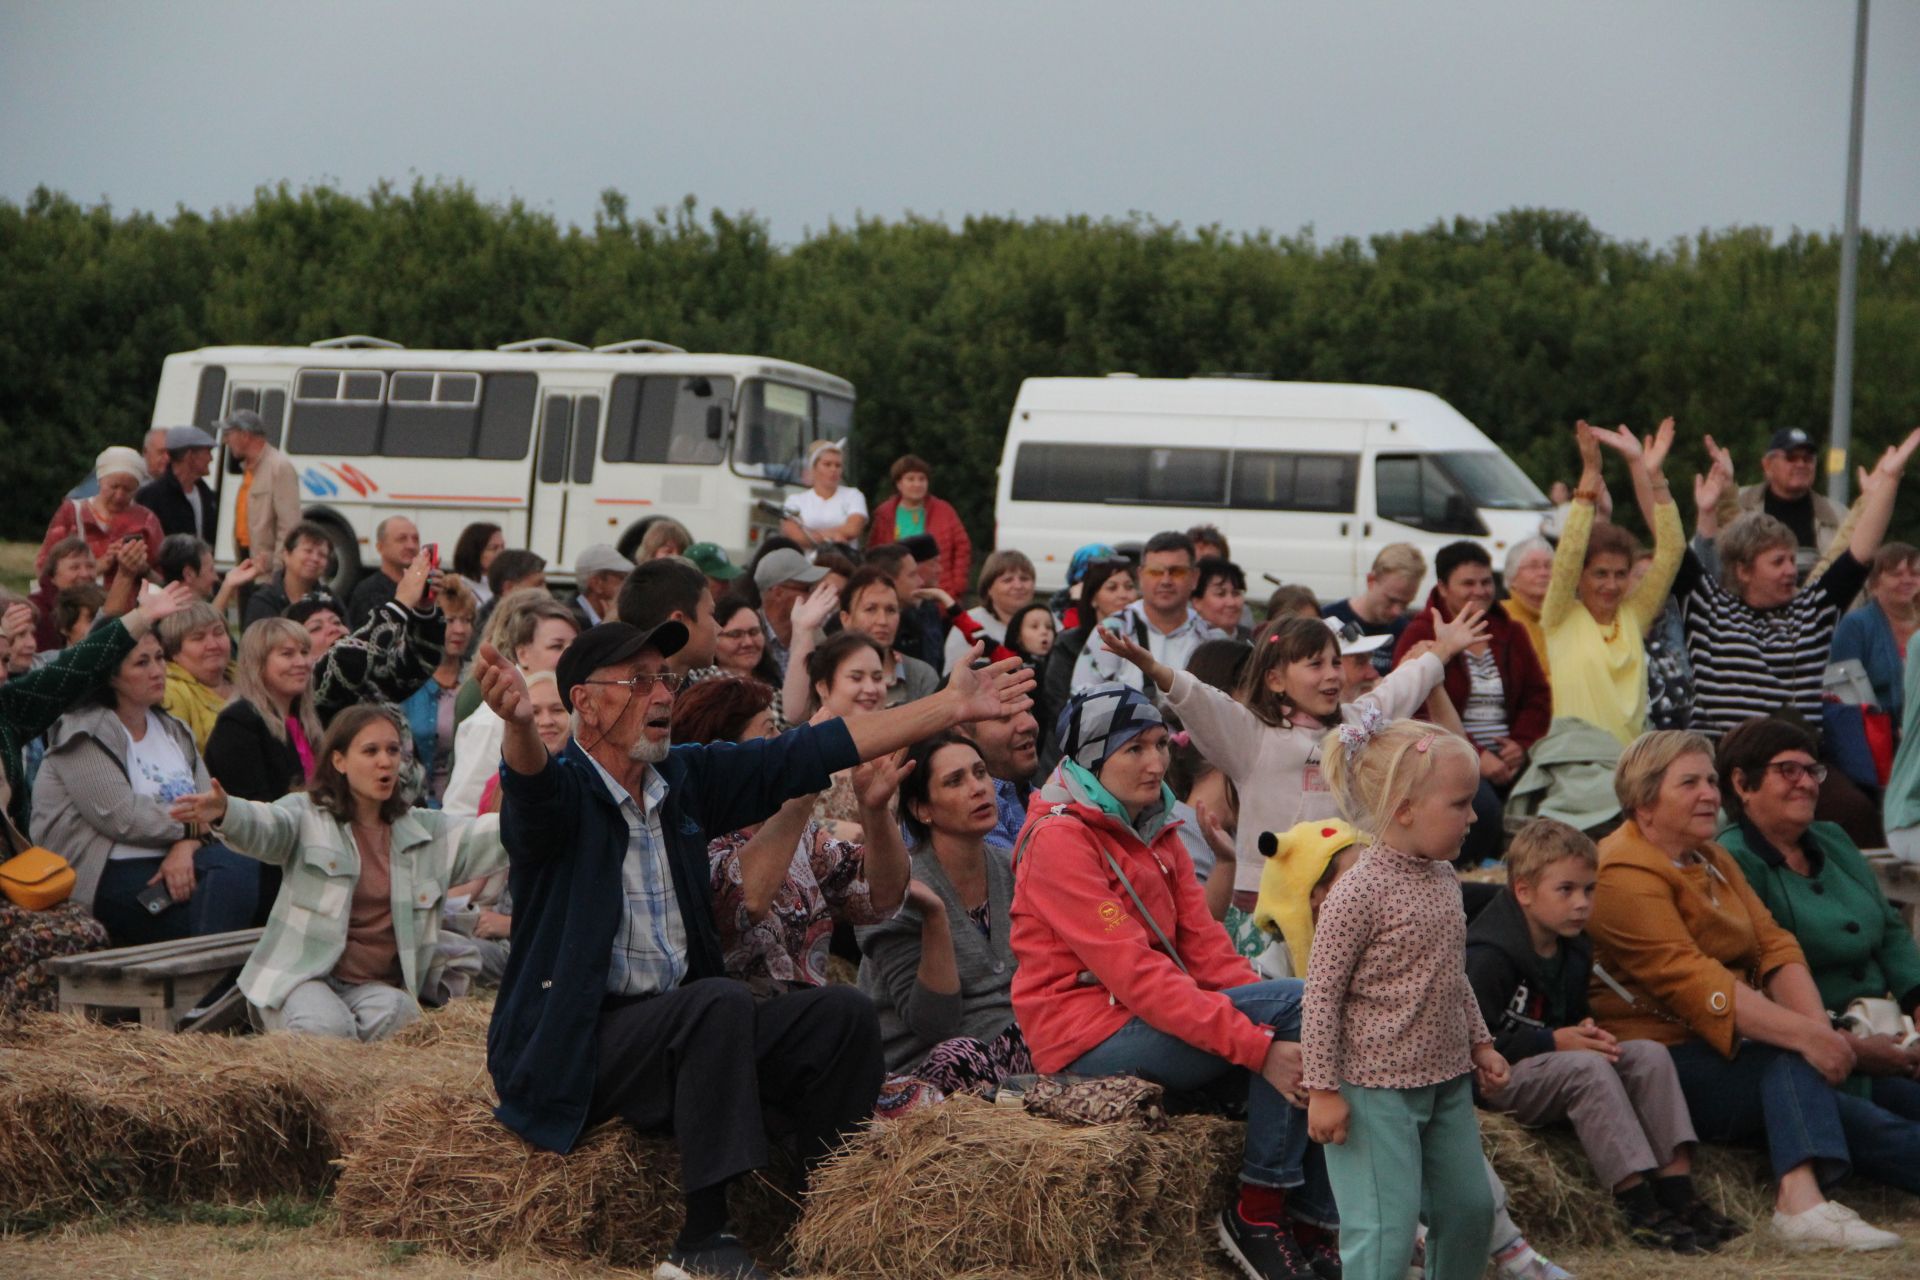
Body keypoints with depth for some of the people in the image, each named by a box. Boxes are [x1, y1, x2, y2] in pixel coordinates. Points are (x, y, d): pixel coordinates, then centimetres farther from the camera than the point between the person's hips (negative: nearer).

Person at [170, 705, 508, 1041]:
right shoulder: (309, 817, -1)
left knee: (391, 1015, -31)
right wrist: (225, 812, -46)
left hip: (376, 984, 3)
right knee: (328, 1029, -34)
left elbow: (488, 837, 4)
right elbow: (265, 827, -22)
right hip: (301, 976, -3)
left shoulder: (424, 832, 14)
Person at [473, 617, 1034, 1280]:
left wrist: (954, 705, 7)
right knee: (719, 1002, -32)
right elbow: (530, 781, -35)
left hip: (679, 1023, 7)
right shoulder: (559, 788, -10)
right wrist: (519, 725, -60)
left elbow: (811, 753, 10)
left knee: (842, 1013, -6)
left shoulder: (687, 777, 10)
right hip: (574, 1044, -7)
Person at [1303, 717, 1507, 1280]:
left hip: (1448, 1081, 8)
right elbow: (1321, 996, -17)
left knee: (1470, 1207, 16)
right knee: (1386, 1225, -8)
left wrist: (1479, 1043, 19)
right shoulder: (1359, 892, -18)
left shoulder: (1444, 880, 7)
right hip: (1376, 1087, -8)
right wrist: (1323, 1090, -17)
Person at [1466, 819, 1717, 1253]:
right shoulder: (1487, 956, -17)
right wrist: (1554, 1042, -20)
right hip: (1496, 1078, -9)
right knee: (1588, 1068, -34)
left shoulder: (1573, 950, 12)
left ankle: (1676, 1188, -20)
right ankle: (1638, 1207, -35)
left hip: (1552, 1061, 9)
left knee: (1650, 1054, -11)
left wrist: (1586, 1032, -1)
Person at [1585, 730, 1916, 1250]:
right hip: (1661, 1061, -8)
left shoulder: (1712, 858, 16)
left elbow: (1774, 945, 3)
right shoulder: (1625, 875, -13)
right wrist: (1802, 1034, -30)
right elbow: (1693, 982, -24)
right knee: (1791, 1064, -29)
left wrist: (1819, 1026, -15)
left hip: (1731, 1049, 8)